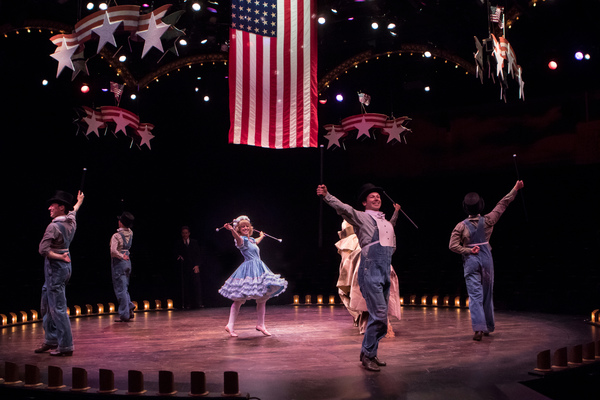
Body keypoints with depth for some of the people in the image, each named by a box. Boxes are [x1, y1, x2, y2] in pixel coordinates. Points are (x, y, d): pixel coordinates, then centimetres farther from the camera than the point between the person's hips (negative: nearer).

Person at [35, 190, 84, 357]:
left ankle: (66, 346, -2)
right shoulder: (71, 222, 7)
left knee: (58, 308, -5)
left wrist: (59, 256, -10)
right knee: (47, 306, 17)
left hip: (55, 268, -9)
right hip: (64, 267, 9)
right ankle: (51, 340, 24)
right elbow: (73, 211, 31)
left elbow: (43, 250, -23)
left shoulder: (54, 226, -18)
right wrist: (79, 202, 50)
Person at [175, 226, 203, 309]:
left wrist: (197, 265, -3)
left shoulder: (194, 242, 12)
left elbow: (198, 254, 8)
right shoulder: (178, 244, 11)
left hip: (194, 267, 0)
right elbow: (177, 254, 12)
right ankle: (187, 304, -1)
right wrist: (179, 257, -12)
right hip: (184, 267, 0)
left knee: (196, 284, -8)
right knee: (186, 286, -4)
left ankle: (198, 303, -5)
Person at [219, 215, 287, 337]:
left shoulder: (251, 239, 17)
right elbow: (237, 237, -34)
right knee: (239, 299, -7)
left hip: (259, 268, 9)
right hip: (249, 269, -9)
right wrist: (231, 230, -55)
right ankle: (230, 325, -3)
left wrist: (261, 236, 63)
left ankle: (260, 325, 16)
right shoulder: (242, 240, -9)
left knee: (262, 298, 8)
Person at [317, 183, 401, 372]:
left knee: (379, 315, 10)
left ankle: (368, 352, 23)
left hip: (385, 271, 7)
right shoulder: (361, 217, 1)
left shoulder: (386, 221, 21)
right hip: (370, 271, -7)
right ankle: (368, 355, -1)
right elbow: (343, 208, -16)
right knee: (379, 315, -13)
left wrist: (395, 213, 43)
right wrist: (326, 195, -32)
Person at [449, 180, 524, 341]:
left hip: (470, 261, -2)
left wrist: (469, 250, -4)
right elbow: (502, 204, 4)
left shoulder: (461, 226, -8)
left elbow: (453, 245, -13)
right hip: (486, 259, 2)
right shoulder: (487, 221, -5)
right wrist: (515, 189, 12)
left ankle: (478, 327, -19)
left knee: (475, 295, -4)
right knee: (487, 294, 14)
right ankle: (488, 326, 26)